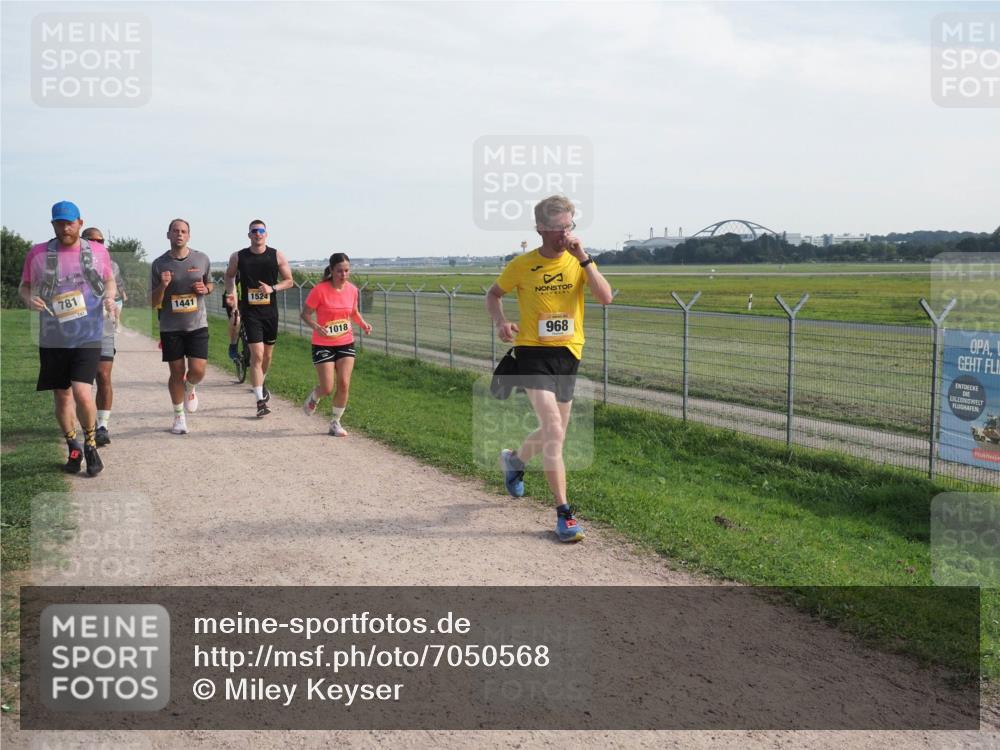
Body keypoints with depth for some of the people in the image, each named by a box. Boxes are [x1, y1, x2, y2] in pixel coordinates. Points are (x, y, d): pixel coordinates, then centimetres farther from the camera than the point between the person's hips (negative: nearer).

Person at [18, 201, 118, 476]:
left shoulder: (98, 252, 2)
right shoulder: (37, 254, 0)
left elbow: (109, 280, 17)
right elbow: (24, 285, 11)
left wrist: (109, 298, -4)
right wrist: (28, 298, -12)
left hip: (88, 337, -2)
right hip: (52, 340, 2)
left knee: (82, 394, -16)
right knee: (62, 397, 11)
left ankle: (91, 445, 8)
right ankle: (73, 448, 32)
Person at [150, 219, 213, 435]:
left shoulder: (202, 259, 2)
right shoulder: (159, 264, -2)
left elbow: (210, 284, 19)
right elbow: (153, 302, 1)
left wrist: (205, 289, -5)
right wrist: (162, 286, -19)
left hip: (197, 325, 1)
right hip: (171, 327, 0)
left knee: (197, 371, -10)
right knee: (177, 373, 5)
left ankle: (190, 388, 28)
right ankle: (179, 417, 22)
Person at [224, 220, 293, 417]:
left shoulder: (277, 256, -1)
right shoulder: (238, 257, -2)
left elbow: (289, 280, 4)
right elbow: (229, 275, 17)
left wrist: (272, 288, -13)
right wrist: (231, 292, 0)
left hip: (270, 310, 2)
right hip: (250, 311, -2)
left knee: (267, 354, 16)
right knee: (257, 354, -12)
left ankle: (261, 384, 45)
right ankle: (260, 401, -9)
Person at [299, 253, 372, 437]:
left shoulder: (352, 289, -1)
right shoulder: (320, 290, -16)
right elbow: (305, 313, -9)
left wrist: (363, 323, -4)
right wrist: (315, 326, -28)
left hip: (346, 343, 4)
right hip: (323, 344, -4)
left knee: (344, 384, -4)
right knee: (327, 388, -4)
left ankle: (335, 422, 14)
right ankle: (313, 399, 33)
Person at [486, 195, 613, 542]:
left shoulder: (578, 261, -1)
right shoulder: (522, 265, -6)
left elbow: (606, 297, -15)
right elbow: (493, 294, 10)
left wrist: (584, 259, -22)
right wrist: (501, 322, -9)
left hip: (568, 353, 4)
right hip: (533, 352, -4)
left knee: (553, 432, 18)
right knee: (554, 432, -17)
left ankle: (514, 459, 51)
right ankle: (563, 513, -9)